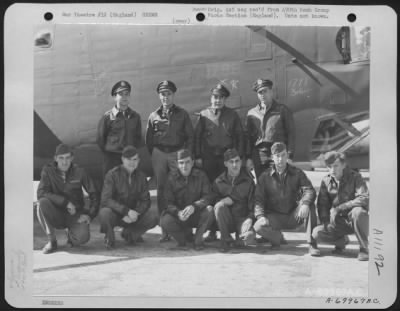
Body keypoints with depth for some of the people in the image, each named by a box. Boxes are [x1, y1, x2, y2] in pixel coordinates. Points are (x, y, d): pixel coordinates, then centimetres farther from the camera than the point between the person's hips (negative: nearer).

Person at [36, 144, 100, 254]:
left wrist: (90, 215, -9)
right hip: (56, 215, 0)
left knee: (82, 237, -27)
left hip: (76, 214, 0)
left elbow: (94, 194, 2)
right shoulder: (48, 170, -7)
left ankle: (70, 232, 13)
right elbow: (41, 193, -20)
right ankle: (51, 241, -13)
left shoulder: (79, 172, -4)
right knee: (43, 203, -31)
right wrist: (65, 202, -27)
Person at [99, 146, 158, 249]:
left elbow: (145, 201, 0)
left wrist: (135, 214, -22)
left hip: (132, 214, 4)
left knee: (153, 216, -21)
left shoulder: (141, 176, 2)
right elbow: (106, 199, -21)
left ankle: (130, 233, 6)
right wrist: (127, 211, -30)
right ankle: (109, 237, -4)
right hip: (114, 213, -3)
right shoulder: (113, 174, -12)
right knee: (104, 213, -37)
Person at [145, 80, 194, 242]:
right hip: (159, 154, 2)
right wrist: (154, 155, 8)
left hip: (177, 153, -2)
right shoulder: (154, 116, 9)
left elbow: (190, 137, 6)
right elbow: (148, 139, 14)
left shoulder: (182, 114, 7)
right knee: (161, 191, 2)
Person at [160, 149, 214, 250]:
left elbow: (207, 196, -13)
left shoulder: (200, 175, -4)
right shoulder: (172, 178, -3)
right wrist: (178, 212, -30)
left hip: (197, 215, 0)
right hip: (178, 215, 1)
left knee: (209, 209, -32)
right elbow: (169, 203, -8)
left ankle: (198, 238, -8)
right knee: (165, 221, -29)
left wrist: (194, 206, -33)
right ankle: (186, 234, 3)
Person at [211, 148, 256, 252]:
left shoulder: (248, 181, 1)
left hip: (243, 218, -2)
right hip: (226, 221, 2)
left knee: (249, 238, -33)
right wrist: (222, 201, -19)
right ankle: (226, 240, -13)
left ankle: (240, 237, 8)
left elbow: (253, 204, -1)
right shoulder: (218, 182, 3)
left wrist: (250, 218, -18)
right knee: (219, 206, -31)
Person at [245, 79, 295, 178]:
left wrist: (289, 156, -6)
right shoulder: (251, 113, 13)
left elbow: (291, 134, 2)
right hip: (258, 156, 3)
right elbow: (248, 136, 13)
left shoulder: (283, 110, 5)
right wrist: (248, 158, 5)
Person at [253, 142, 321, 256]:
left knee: (310, 206, -30)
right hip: (275, 216, 0)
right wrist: (261, 216, -24)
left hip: (294, 216, 0)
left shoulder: (297, 173, 1)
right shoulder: (265, 176, 1)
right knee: (259, 226, -30)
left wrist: (305, 204, -35)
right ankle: (277, 238, 5)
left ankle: (312, 244, -22)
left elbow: (309, 190, -12)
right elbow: (258, 199, -4)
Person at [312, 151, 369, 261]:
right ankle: (342, 241, 13)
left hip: (356, 220, -4)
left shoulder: (355, 177, -13)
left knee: (358, 211, -38)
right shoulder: (326, 181, -1)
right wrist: (326, 223, -14)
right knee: (317, 233, -19)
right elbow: (322, 204, 2)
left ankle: (364, 248, -18)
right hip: (339, 222, 4)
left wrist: (339, 208, -29)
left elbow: (365, 199, -27)